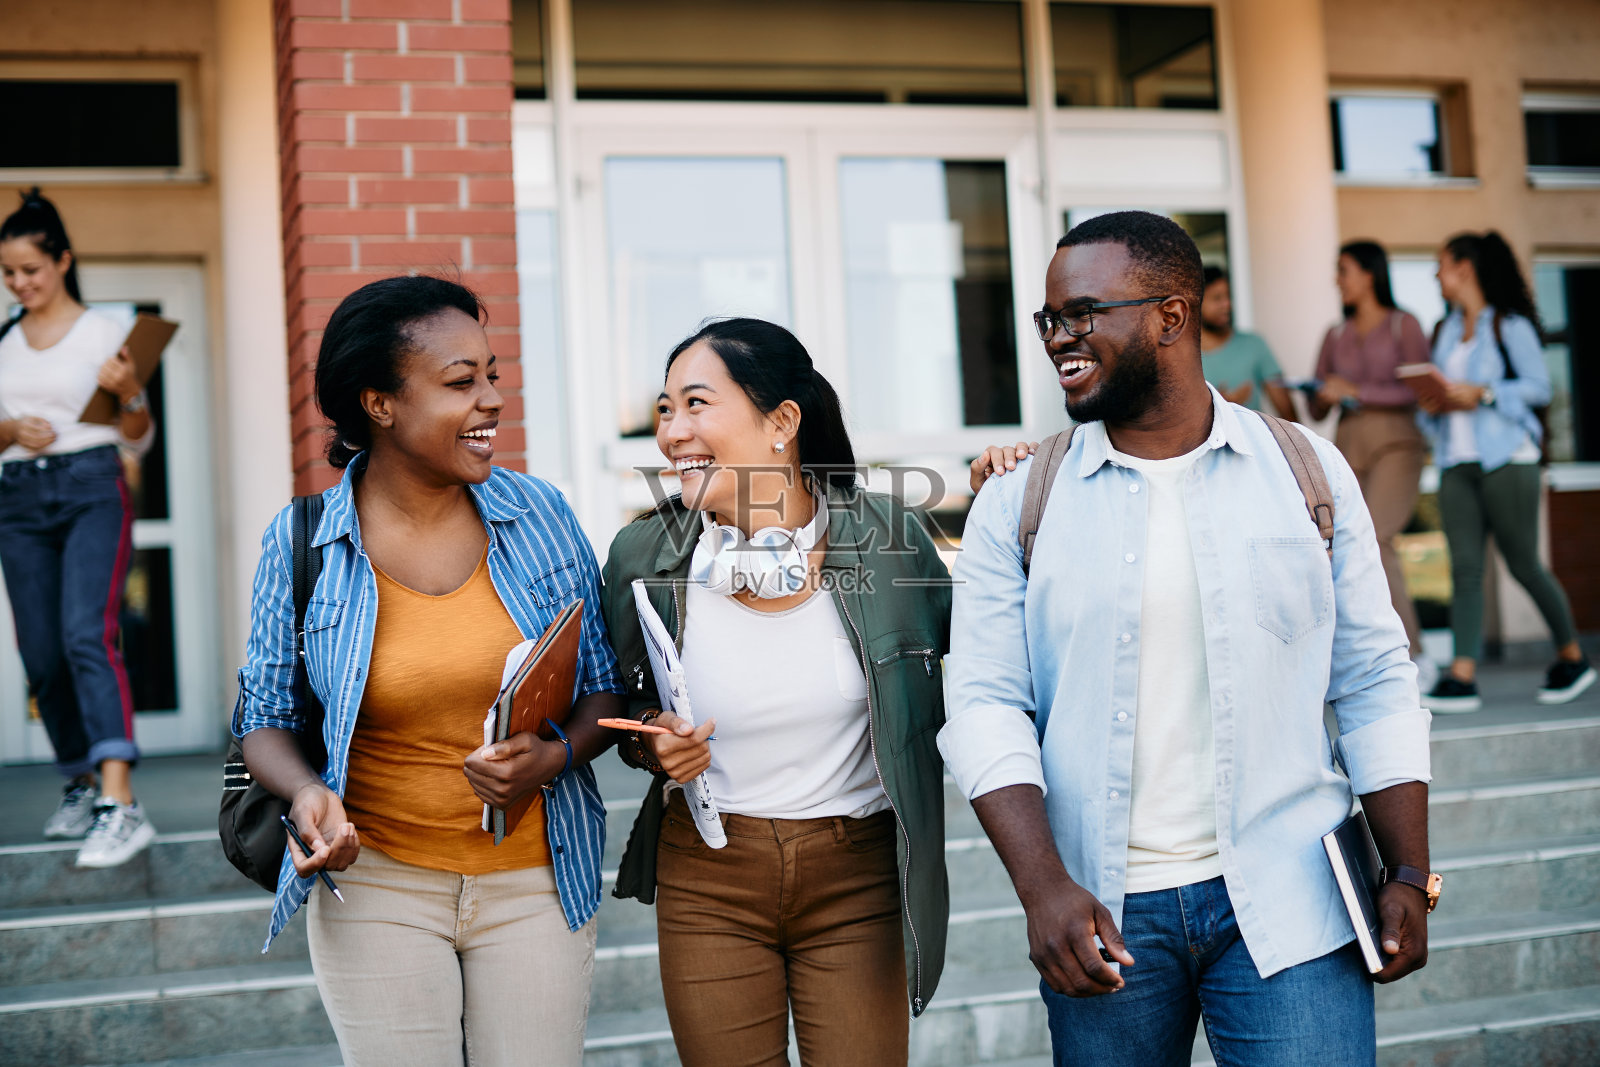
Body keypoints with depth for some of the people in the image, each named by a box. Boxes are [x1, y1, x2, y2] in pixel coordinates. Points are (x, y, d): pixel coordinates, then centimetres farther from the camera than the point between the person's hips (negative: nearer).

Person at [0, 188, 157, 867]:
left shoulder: (104, 330, 2)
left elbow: (138, 441, 4)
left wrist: (129, 393, -16)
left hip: (92, 488, -5)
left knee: (87, 636, -21)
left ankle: (120, 807, -30)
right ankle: (80, 787, 22)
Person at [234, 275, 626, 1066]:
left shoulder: (541, 515, -2)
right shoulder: (300, 542, -5)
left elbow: (605, 684, 5)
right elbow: (265, 718, 4)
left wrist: (554, 758, -15)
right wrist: (306, 793, -17)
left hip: (535, 881, 1)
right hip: (375, 885, -1)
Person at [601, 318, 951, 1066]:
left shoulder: (887, 537, -10)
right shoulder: (645, 555, -6)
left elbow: (961, 661, 8)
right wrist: (653, 743, -12)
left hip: (859, 874, -1)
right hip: (706, 879, 1)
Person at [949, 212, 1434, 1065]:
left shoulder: (1309, 473, 4)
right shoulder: (1019, 503, 1)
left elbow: (1374, 685, 6)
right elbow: (986, 706, -4)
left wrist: (1409, 876, 2)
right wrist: (1043, 888, -16)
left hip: (1287, 906, 0)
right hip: (1103, 913, 0)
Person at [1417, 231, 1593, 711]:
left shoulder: (1509, 325, -3)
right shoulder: (1447, 330, 17)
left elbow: (1539, 386, -7)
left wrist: (1481, 394, -16)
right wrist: (1434, 403, -2)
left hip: (1506, 458, -6)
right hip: (1457, 463, 6)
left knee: (1523, 564, 0)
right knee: (1465, 567, -4)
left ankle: (1573, 658, 18)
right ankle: (1462, 677, -9)